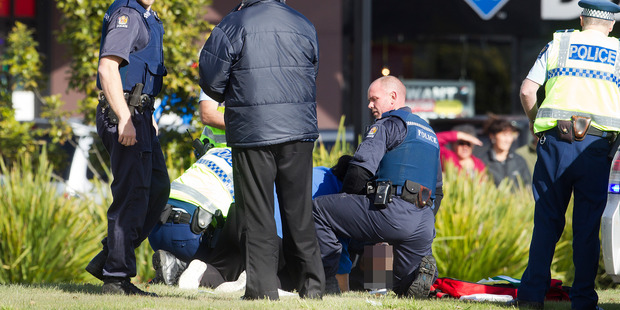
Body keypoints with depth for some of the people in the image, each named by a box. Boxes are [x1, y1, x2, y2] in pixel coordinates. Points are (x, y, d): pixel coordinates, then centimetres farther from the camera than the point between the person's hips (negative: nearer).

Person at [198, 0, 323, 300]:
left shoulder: (234, 25, -6)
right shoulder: (304, 25, 7)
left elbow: (211, 82, -4)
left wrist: (232, 99, 16)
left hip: (252, 131, -4)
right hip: (300, 131, 4)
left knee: (257, 212, 1)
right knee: (298, 211, 12)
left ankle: (262, 287, -1)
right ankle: (311, 284, 12)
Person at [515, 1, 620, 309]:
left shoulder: (558, 44, 11)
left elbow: (527, 91, 4)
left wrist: (536, 122, 17)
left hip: (555, 142, 1)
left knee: (547, 220, 6)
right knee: (587, 224, 3)